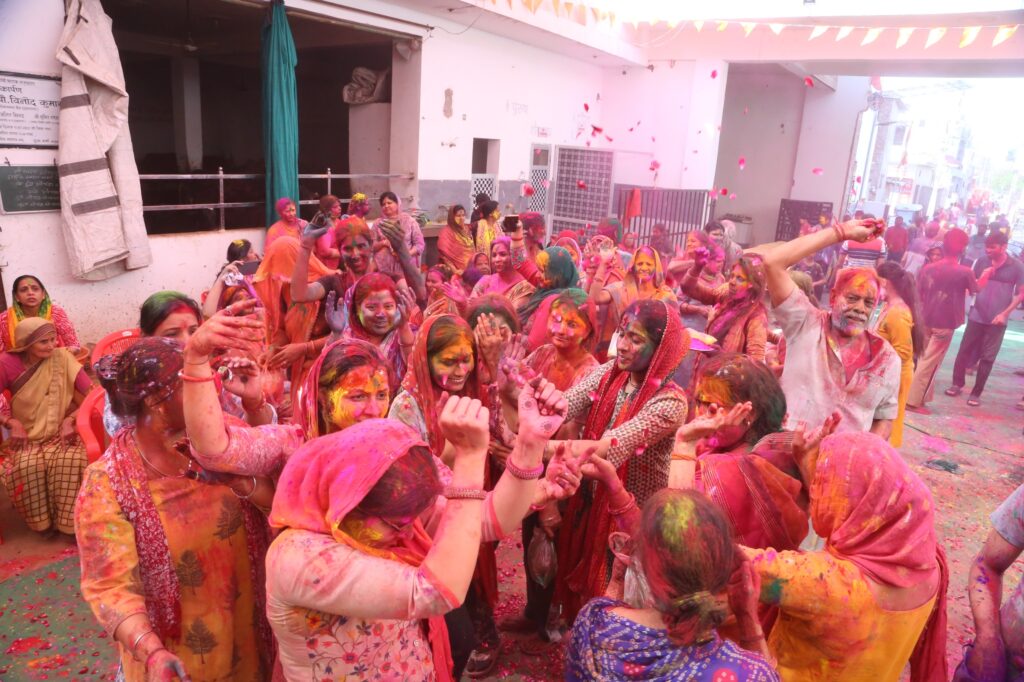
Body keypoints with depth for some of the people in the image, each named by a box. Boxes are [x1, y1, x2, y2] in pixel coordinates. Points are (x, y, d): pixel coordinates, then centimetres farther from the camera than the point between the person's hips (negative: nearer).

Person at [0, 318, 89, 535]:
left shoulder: (62, 358, -9)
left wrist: (70, 419, -21)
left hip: (61, 434, 0)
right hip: (27, 438, 1)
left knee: (69, 461, -31)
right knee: (27, 466, -30)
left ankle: (67, 521, -12)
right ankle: (41, 522, -7)